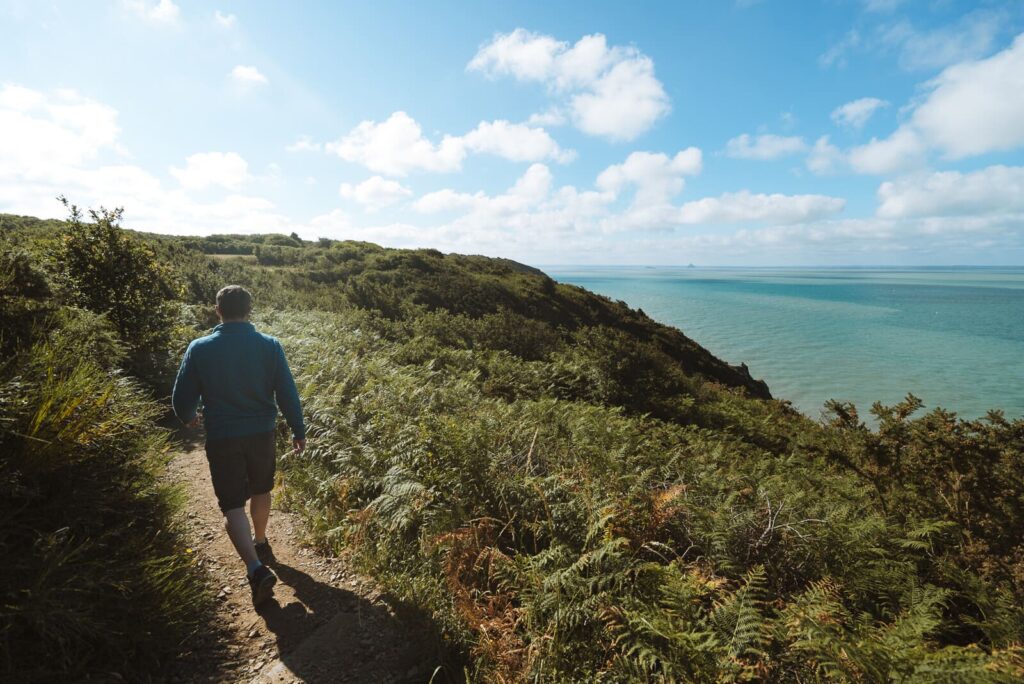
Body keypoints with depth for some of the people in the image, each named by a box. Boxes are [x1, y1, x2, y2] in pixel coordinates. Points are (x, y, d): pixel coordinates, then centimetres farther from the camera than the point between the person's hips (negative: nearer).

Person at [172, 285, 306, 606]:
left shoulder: (199, 349, -8)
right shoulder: (269, 345, -8)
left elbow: (181, 399, -1)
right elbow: (287, 393, -6)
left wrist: (190, 417, 22)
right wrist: (298, 430, 6)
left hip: (221, 438, -1)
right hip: (261, 433, 2)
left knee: (232, 505, 4)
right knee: (260, 491, 23)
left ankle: (256, 567, -10)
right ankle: (260, 543, 43)